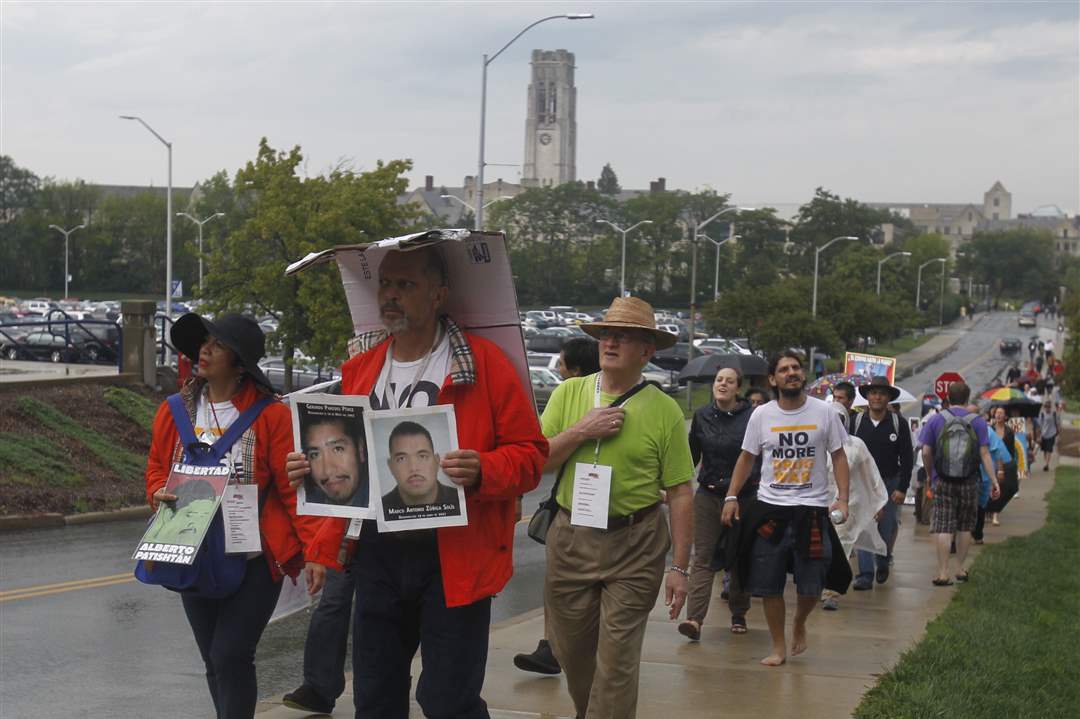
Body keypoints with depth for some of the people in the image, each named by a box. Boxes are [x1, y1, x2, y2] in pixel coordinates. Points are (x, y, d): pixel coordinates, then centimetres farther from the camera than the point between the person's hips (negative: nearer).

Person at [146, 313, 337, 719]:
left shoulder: (270, 415, -9)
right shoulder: (175, 412, 5)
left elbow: (294, 488, -11)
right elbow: (156, 468, 17)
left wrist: (317, 551, -19)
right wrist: (158, 492, -7)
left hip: (255, 562, -5)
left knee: (231, 656, -12)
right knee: (215, 661, 12)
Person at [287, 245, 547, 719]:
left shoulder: (484, 363, -7)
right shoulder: (360, 367, 11)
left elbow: (529, 453, -8)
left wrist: (482, 472, -26)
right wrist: (312, 468, 0)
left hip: (453, 558, -5)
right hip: (376, 556, 6)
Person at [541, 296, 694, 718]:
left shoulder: (664, 410, -6)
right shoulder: (569, 393, 3)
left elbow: (680, 494, -5)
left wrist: (679, 567, -7)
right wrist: (581, 431, -14)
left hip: (635, 545, -3)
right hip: (571, 537, 3)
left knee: (617, 660, -3)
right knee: (571, 650, 15)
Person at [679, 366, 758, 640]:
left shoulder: (752, 417, -6)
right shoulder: (702, 416, 4)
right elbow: (691, 455, 14)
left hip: (743, 497, -2)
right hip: (707, 496, 2)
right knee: (703, 558, -5)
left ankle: (739, 615, 26)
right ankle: (694, 619, -14)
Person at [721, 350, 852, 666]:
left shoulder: (824, 412, 0)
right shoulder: (761, 415, 3)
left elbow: (839, 456, 4)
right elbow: (746, 458, 11)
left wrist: (842, 498, -7)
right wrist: (731, 497, 3)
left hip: (812, 509, -1)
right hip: (770, 507, 1)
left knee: (811, 586, 3)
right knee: (768, 586, 3)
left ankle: (799, 623, 34)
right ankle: (779, 646, 17)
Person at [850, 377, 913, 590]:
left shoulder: (898, 423, -3)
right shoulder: (857, 422, 0)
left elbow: (907, 458, -1)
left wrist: (902, 488, -7)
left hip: (890, 483, 0)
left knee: (886, 529, 4)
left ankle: (883, 562, 33)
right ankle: (865, 576, -4)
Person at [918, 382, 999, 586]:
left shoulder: (935, 420, -1)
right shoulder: (977, 422, -2)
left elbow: (926, 452, -1)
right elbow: (984, 454, -7)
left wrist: (930, 476, 13)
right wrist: (994, 480, -5)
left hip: (942, 482, -1)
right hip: (969, 483, 1)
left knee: (943, 527, -1)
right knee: (965, 527, 14)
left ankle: (943, 573, -7)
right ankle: (960, 569, 21)